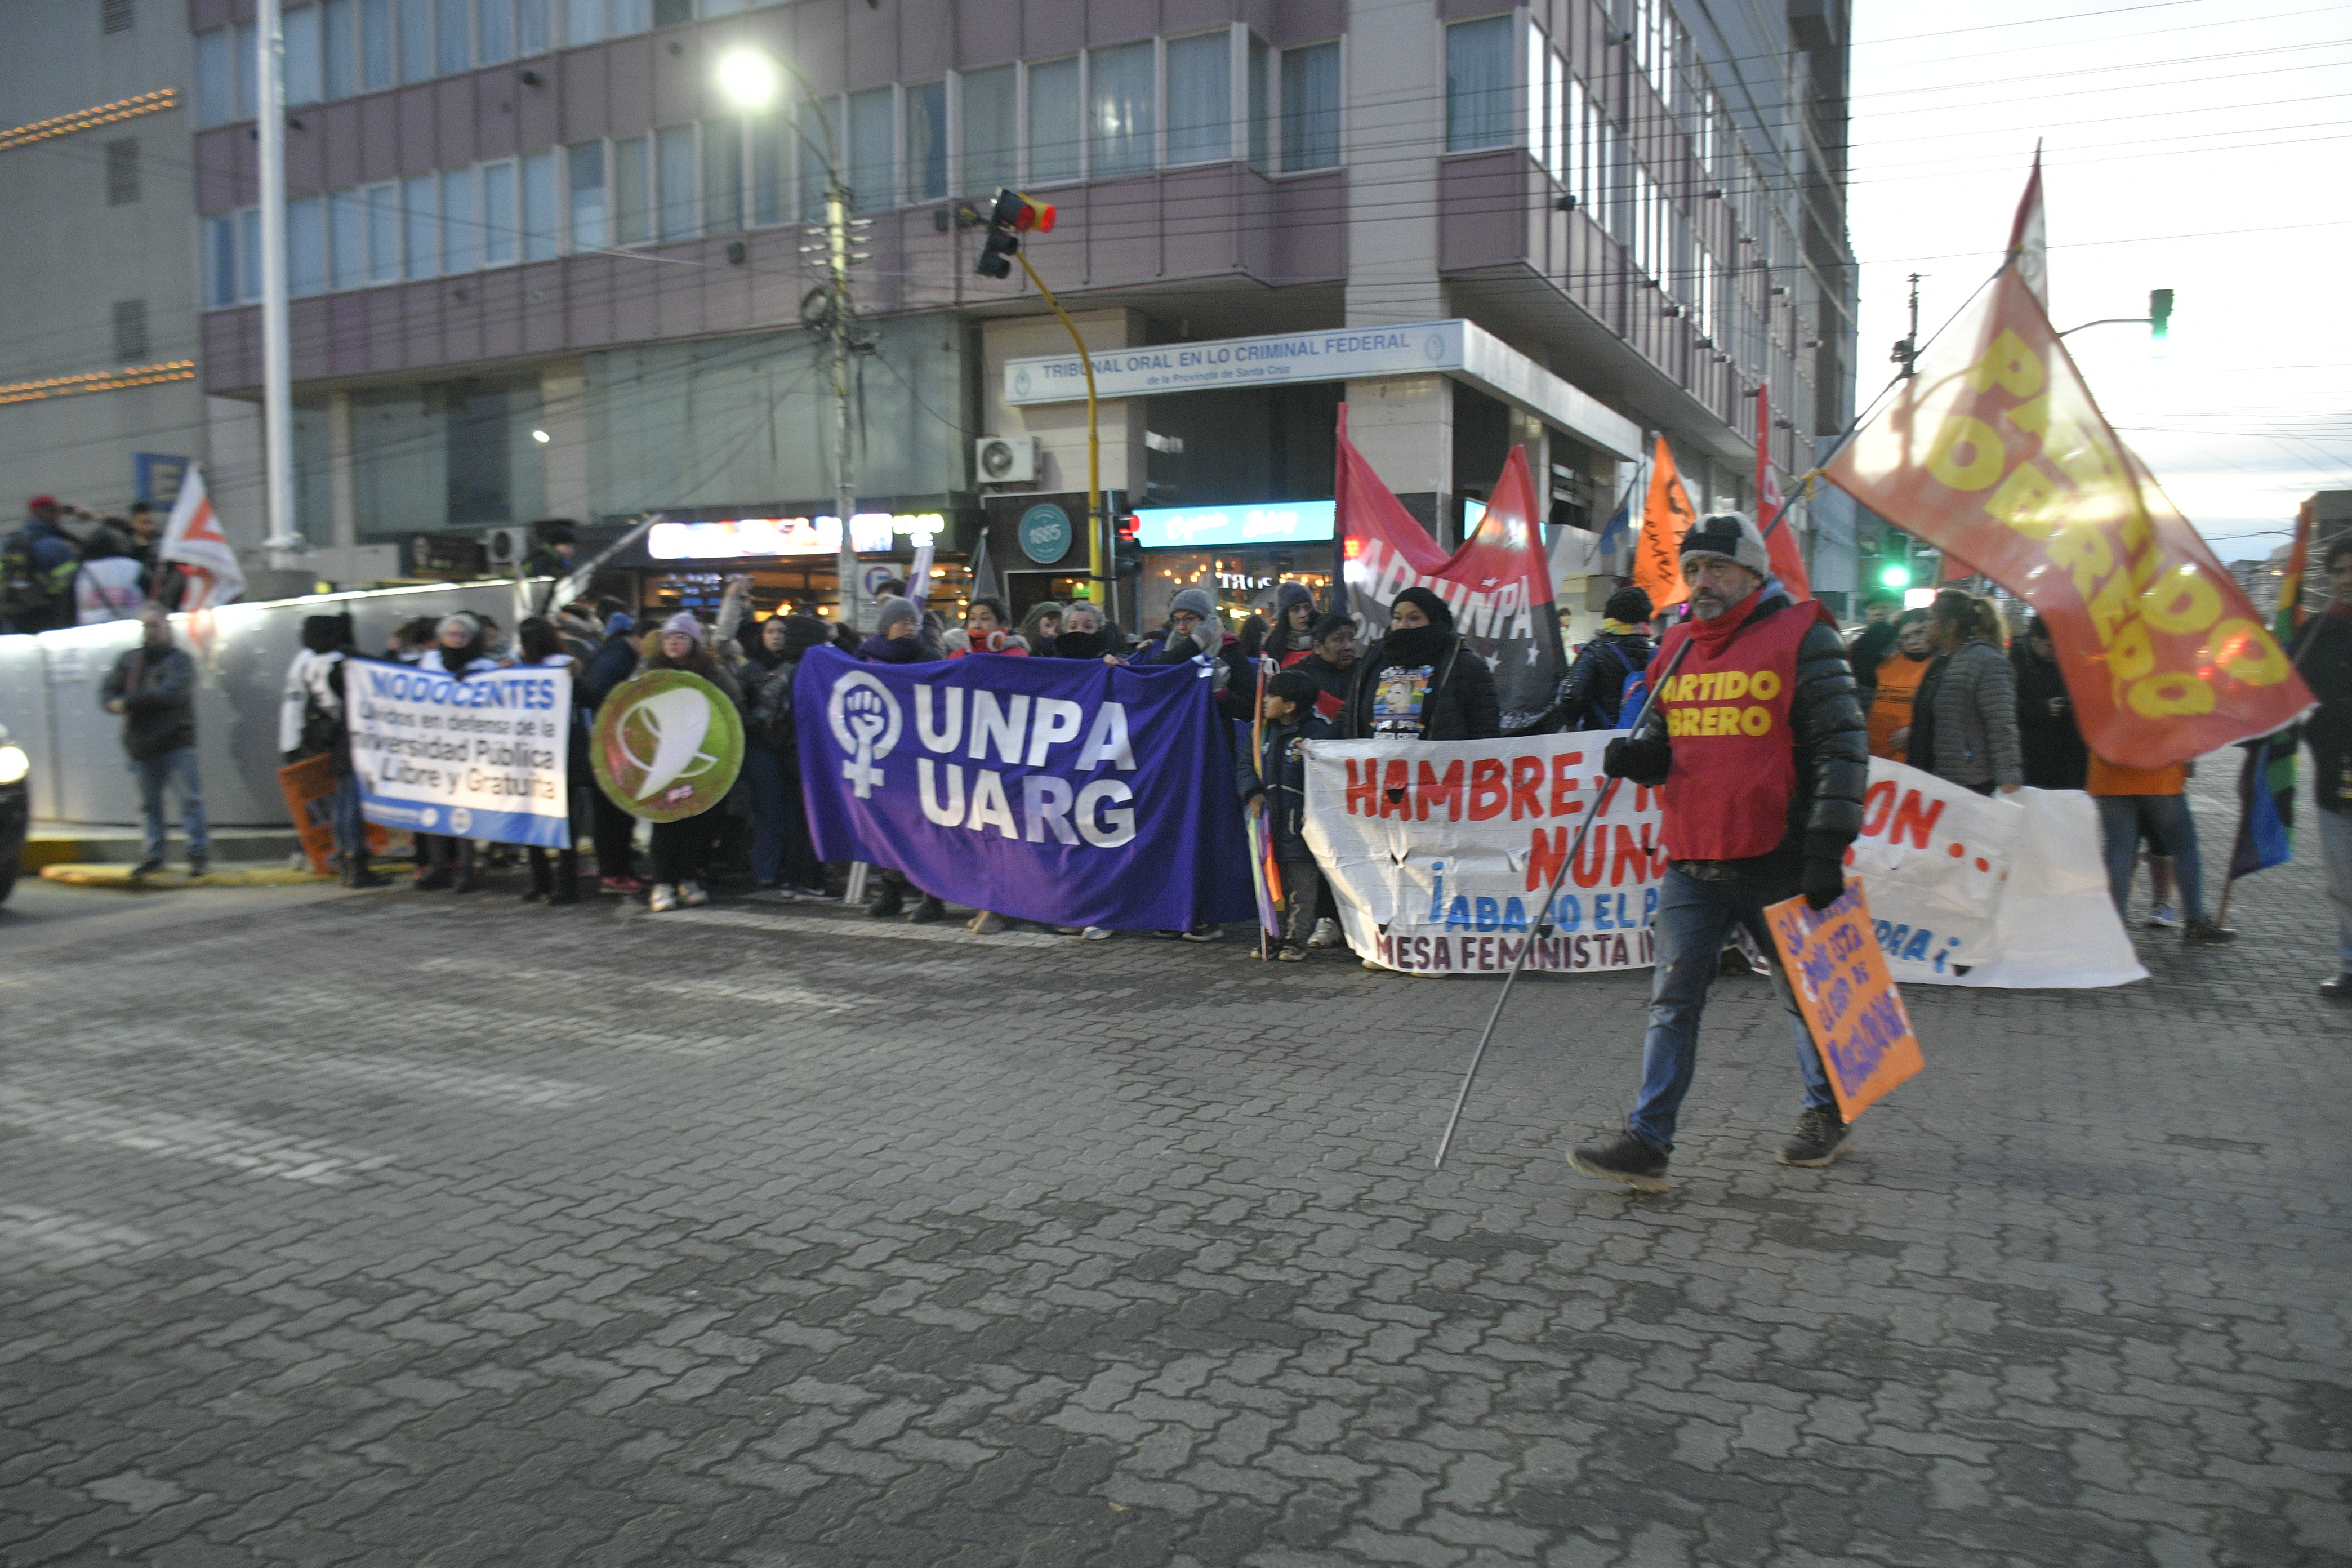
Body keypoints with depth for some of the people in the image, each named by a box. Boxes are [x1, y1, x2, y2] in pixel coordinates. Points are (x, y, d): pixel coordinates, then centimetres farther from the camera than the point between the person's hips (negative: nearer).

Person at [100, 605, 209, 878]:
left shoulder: (180, 660, -3)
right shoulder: (129, 659, 14)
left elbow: (171, 693, -18)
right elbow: (108, 690, 11)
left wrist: (129, 702, -17)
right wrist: (115, 703, -12)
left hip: (176, 743, -5)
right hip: (142, 745, 5)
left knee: (189, 799, -5)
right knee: (149, 802, 11)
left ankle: (199, 852, 1)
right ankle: (154, 856, 20)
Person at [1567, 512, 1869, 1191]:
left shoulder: (1803, 639, -6)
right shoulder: (1678, 648, 11)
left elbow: (1843, 746, -9)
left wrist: (1828, 844, -15)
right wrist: (1637, 755, -2)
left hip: (1777, 860, -4)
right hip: (1692, 861, 5)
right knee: (1673, 1000, 0)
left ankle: (1827, 1111, 35)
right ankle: (1647, 1142, 1)